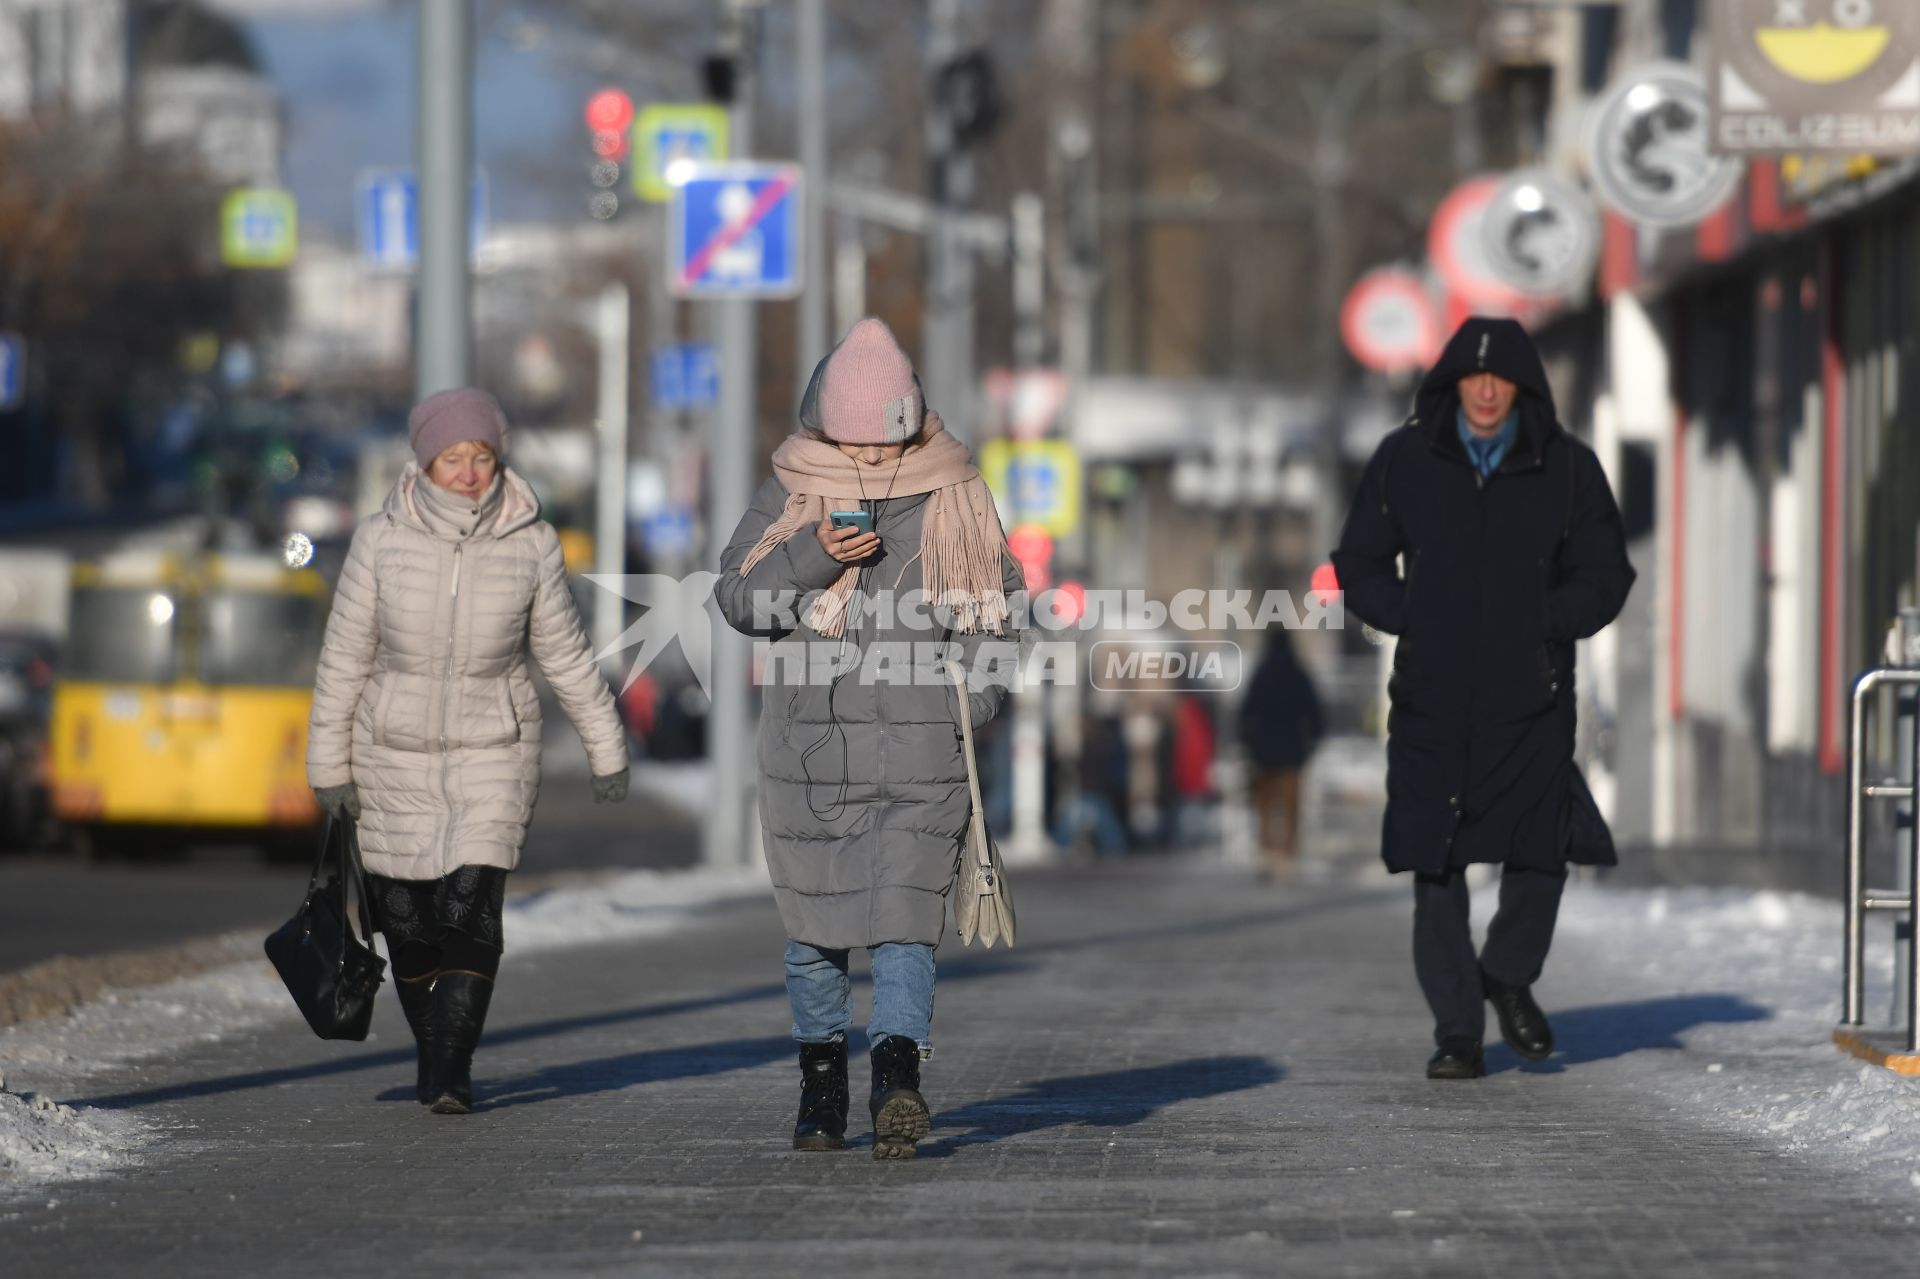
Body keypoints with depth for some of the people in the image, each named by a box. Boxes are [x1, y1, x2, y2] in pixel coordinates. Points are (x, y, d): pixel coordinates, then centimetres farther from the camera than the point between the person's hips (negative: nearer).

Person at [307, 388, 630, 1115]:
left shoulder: (530, 542, -9)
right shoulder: (382, 540, -11)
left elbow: (564, 652, 2)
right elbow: (344, 657, -4)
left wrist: (605, 748, 7)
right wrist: (329, 766, -2)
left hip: (493, 755, -1)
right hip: (396, 756, 1)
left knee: (471, 911, -16)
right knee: (408, 922, 6)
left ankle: (449, 1077, -15)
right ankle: (433, 1050, 29)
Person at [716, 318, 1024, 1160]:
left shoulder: (954, 499, 4)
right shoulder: (790, 496, 4)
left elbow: (995, 599, 14)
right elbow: (737, 598, -2)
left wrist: (977, 687, -1)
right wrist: (813, 554, -18)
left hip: (922, 752, -1)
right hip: (810, 751, 1)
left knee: (903, 922, -14)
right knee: (815, 926, 9)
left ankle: (897, 1076, -23)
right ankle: (821, 1087, 24)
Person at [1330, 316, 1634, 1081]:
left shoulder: (1567, 468, 4)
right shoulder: (1406, 461, 6)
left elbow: (1604, 579, 6)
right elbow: (1358, 566, 11)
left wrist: (1535, 624, -7)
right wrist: (1415, 620, -4)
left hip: (1531, 701, 0)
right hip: (1431, 699, 1)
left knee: (1542, 848, -10)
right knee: (1436, 869, -2)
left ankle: (1509, 974, 19)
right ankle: (1457, 1032, 6)